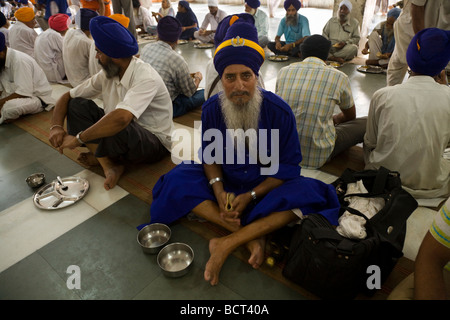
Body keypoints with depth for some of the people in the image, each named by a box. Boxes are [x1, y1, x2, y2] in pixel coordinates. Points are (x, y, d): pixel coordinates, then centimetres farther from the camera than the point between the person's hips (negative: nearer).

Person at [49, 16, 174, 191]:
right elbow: (67, 97, 5)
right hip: (122, 135, 7)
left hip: (154, 142, -7)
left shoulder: (145, 77, -25)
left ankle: (98, 156, -3)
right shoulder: (107, 74, -2)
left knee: (118, 128, -39)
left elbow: (121, 118, -41)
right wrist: (56, 126, -14)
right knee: (77, 105, -8)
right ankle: (109, 165, -17)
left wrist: (78, 138, -30)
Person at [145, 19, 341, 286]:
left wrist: (250, 196, -21)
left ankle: (228, 243, -29)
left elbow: (287, 166, -13)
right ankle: (252, 236, -25)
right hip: (224, 183, 3)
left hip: (265, 186, -2)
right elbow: (210, 154, 0)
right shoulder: (211, 109, -11)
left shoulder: (279, 111, -18)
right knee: (177, 181, -19)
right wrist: (219, 192, -18)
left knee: (306, 194, -30)